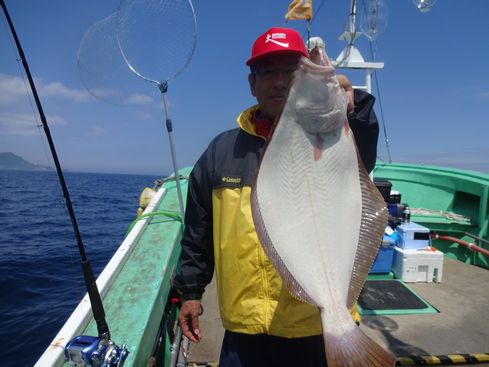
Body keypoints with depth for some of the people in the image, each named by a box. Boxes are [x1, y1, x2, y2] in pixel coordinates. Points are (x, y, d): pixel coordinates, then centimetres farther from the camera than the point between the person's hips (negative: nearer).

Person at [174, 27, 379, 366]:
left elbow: (362, 159, -29)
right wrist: (190, 291, 9)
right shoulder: (222, 150, 1)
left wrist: (352, 108, -47)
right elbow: (198, 233, 7)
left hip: (317, 328, -1)